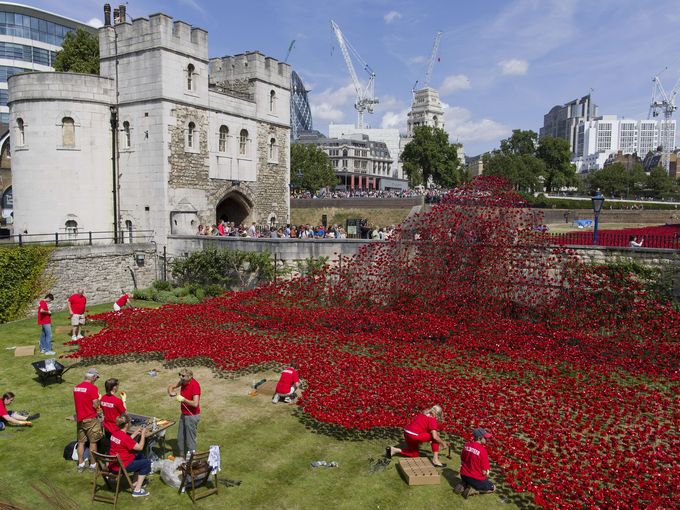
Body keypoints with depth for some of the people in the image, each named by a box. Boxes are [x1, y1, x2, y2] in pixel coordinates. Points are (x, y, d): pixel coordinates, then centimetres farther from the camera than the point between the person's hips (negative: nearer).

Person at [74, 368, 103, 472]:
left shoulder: (76, 388, 5)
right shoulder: (92, 388, -18)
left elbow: (78, 402, 15)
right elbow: (95, 405, -19)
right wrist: (98, 400, 0)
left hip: (79, 419, 6)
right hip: (90, 419, -6)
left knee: (81, 442, 15)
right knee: (93, 442, 7)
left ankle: (80, 464, 22)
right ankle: (92, 464, 15)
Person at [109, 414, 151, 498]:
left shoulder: (115, 432, -1)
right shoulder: (125, 437, -27)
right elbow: (140, 447, -18)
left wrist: (135, 433, 11)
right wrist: (143, 434, -8)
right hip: (121, 467, -9)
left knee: (140, 456, 24)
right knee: (147, 462, 2)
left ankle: (136, 483, 29)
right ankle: (137, 490, 4)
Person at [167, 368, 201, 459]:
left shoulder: (195, 385, -25)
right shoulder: (183, 382, -3)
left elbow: (195, 404, -32)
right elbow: (171, 386, 13)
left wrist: (183, 399, -22)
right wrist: (170, 391, -8)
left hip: (192, 416, -8)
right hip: (183, 414, 8)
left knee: (190, 439, 2)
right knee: (180, 437, 19)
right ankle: (181, 456, 35)